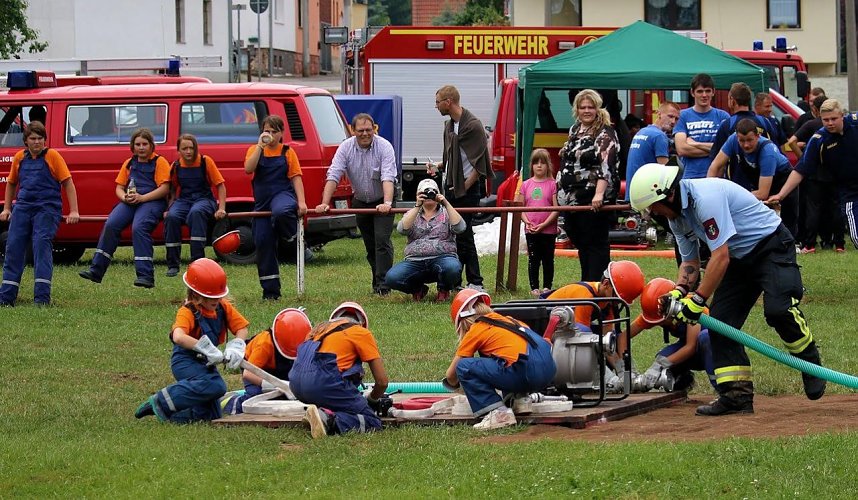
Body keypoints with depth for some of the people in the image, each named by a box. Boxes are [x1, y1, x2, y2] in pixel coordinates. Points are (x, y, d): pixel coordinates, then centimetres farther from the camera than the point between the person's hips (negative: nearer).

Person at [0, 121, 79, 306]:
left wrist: (74, 211, -6)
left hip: (47, 208, -5)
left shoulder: (52, 156, 0)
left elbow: (68, 183, -1)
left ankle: (42, 296, -17)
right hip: (22, 208, 5)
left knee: (42, 245, -16)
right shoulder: (19, 158, 13)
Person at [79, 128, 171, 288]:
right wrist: (125, 197, -5)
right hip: (129, 202, 5)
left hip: (152, 201, -5)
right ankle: (96, 271, -18)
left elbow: (164, 189, -5)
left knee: (139, 227, -32)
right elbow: (119, 187, 19)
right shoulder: (129, 163, 21)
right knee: (110, 225, -19)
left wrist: (142, 197, -15)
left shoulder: (159, 162, 4)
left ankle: (146, 275, -34)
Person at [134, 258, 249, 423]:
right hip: (185, 361, -7)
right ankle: (161, 401, -23)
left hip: (205, 364, 8)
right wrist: (208, 350, -42)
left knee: (211, 415, 3)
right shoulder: (187, 312, -21)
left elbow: (242, 329, 3)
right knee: (216, 386, -34)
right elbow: (178, 337, -39)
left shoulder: (224, 307, 0)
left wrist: (235, 348, -18)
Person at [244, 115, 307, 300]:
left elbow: (296, 177, 2)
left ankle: (292, 233, -6)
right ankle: (270, 290, 8)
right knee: (263, 242, 0)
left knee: (281, 212, -41)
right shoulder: (255, 150, 9)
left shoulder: (288, 152, 6)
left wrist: (301, 202, -10)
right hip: (262, 200, 3)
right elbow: (248, 168, -10)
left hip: (282, 194, -3)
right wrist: (261, 146, -13)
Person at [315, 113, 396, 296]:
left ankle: (382, 285, -16)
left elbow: (388, 178, -29)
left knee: (382, 240, -15)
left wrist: (387, 203, -44)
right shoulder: (346, 148, -11)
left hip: (382, 202, -4)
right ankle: (377, 282, 18)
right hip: (360, 202, 4)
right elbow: (333, 176, -17)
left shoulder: (384, 147, -19)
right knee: (369, 245, 9)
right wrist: (325, 203, -28)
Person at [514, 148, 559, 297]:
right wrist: (527, 221, -10)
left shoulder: (552, 185, -4)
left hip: (548, 230, -2)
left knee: (548, 259, 7)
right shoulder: (526, 185, 5)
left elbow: (556, 209, -7)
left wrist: (543, 224, -15)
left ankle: (547, 286, 14)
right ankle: (534, 287, 11)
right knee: (533, 260, 6)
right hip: (531, 230, 2)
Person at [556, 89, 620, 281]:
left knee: (594, 243, -5)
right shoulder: (575, 130, 17)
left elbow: (606, 165, -20)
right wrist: (560, 191, 24)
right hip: (571, 198, 8)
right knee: (580, 243, 13)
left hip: (594, 201, -8)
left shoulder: (605, 134, -9)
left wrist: (599, 194, -31)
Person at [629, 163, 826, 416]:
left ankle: (811, 363, -5)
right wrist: (679, 291, -7)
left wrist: (698, 299, -25)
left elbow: (720, 257, -30)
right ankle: (736, 395, -1)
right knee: (720, 320, -3)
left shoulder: (705, 198, -29)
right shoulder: (676, 215, 2)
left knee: (778, 310, -28)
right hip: (741, 259, 9)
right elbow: (690, 261, 13)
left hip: (772, 246, -9)